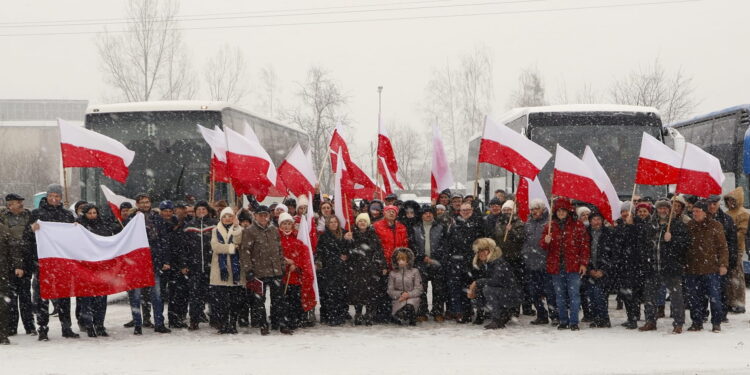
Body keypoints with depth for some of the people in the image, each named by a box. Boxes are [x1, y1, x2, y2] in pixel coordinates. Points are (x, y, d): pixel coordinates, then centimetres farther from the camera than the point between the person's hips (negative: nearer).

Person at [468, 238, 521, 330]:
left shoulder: (499, 262, -18)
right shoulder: (484, 265, 8)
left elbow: (496, 280, -31)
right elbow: (485, 281, 8)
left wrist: (477, 282, -24)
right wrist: (472, 290, -11)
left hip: (512, 297, -9)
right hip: (501, 295, 9)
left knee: (488, 289, -27)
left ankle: (497, 321, -17)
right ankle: (505, 315, 14)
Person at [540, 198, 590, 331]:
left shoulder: (577, 225, 2)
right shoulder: (550, 226, 11)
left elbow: (585, 245, 0)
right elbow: (544, 247, 13)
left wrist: (583, 263, -6)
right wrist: (546, 242, -11)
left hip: (573, 266, -3)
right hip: (556, 266, 3)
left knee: (574, 294, -6)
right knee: (560, 295, 9)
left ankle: (574, 322, -3)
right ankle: (563, 321, 18)